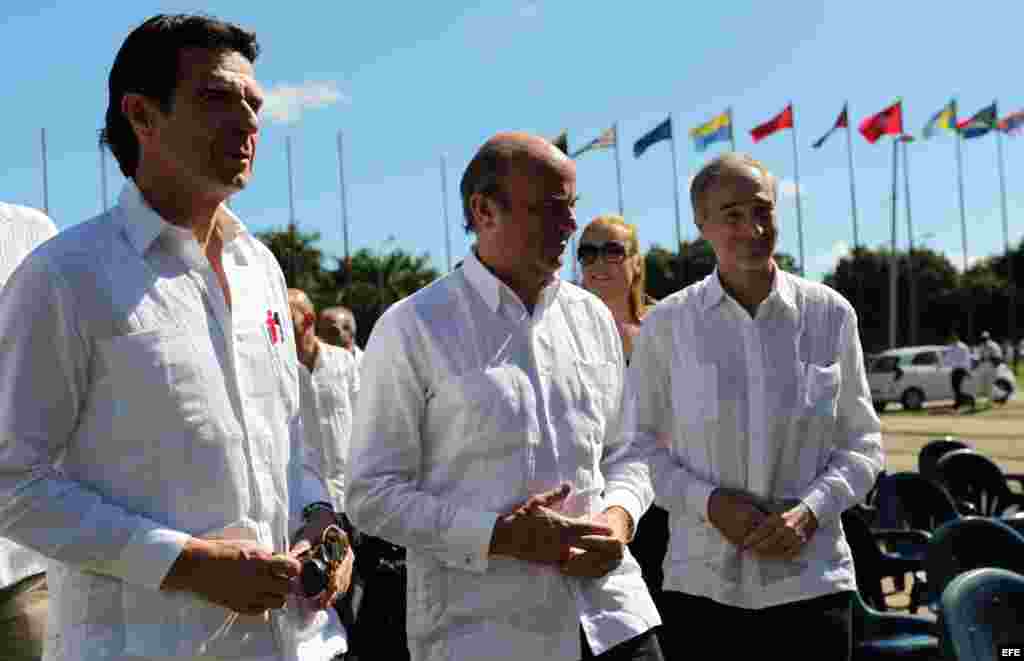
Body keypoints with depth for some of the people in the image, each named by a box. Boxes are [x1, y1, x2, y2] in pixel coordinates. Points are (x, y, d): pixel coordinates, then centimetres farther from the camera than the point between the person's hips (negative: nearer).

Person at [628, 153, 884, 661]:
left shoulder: (830, 314, 0)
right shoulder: (667, 324, -2)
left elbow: (862, 440, 6)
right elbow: (640, 443, 3)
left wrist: (811, 510, -10)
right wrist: (709, 503, -12)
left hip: (811, 580, 1)